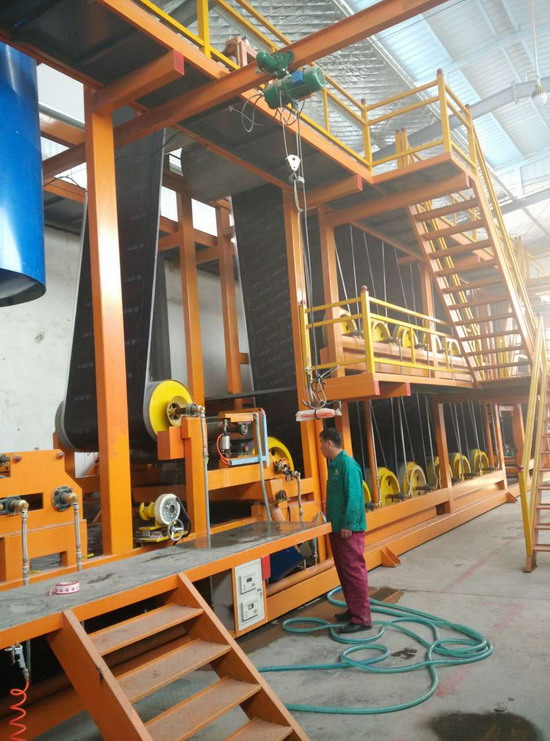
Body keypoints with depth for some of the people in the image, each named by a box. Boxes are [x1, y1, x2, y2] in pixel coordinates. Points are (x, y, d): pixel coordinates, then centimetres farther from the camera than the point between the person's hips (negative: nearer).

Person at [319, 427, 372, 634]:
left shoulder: (348, 464, -17)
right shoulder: (334, 465, 13)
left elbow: (354, 498, -22)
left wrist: (348, 525, -21)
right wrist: (332, 521, 20)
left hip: (349, 529, -10)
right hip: (337, 528, 10)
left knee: (354, 571, -5)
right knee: (343, 571, 16)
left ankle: (362, 618, 1)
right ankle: (353, 609, 27)